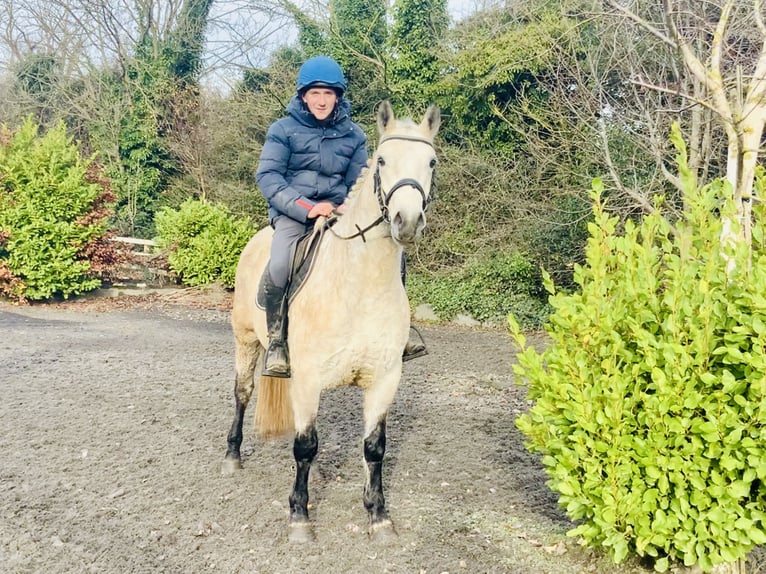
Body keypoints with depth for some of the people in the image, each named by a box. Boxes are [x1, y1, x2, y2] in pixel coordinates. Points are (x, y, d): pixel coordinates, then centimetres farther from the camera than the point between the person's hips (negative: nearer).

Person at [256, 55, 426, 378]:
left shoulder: (354, 135, 10)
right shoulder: (284, 129, 1)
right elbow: (268, 177, -8)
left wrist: (349, 207, -14)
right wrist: (307, 207, -20)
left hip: (339, 213, 4)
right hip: (293, 212, -3)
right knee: (280, 266, -33)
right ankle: (276, 341, -12)